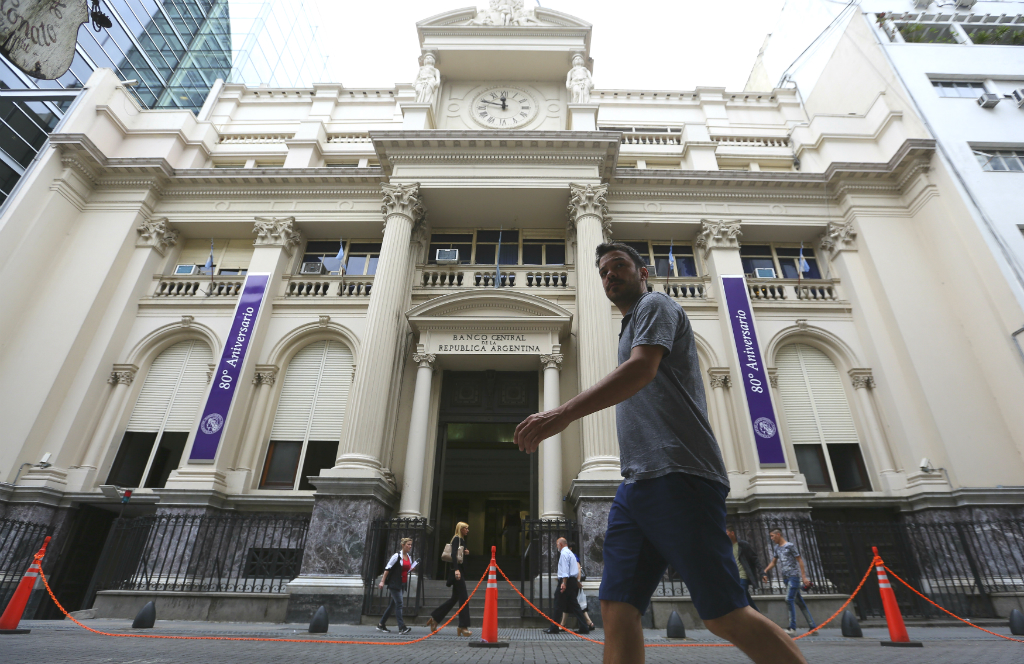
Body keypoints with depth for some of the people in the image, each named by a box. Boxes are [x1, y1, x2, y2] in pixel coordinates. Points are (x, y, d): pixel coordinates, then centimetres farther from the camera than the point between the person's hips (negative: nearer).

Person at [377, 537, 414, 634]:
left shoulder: (409, 558, 10)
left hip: (402, 584, 7)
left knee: (392, 604, 11)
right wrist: (382, 581, -14)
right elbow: (387, 568, -10)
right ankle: (401, 627, -13)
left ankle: (381, 625, 22)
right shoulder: (397, 556, -10)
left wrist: (411, 570, 0)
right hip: (394, 583, -7)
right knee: (399, 604, -12)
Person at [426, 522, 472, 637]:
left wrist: (465, 553, 8)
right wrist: (456, 570, -33)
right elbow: (453, 554, -24)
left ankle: (434, 618, 22)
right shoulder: (457, 539, -10)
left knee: (455, 598, 13)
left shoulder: (461, 540, 18)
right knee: (463, 597, -8)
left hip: (458, 569, 10)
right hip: (456, 570, -10)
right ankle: (463, 627, -5)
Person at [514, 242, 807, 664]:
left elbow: (642, 369, -18)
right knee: (617, 607, 1)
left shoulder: (655, 305, 2)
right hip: (637, 485, 9)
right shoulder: (630, 327, 29)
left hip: (677, 476, -8)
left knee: (726, 617, -5)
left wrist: (564, 413, -29)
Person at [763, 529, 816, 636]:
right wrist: (765, 572, 11)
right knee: (799, 601, 9)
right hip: (786, 578, 7)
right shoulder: (777, 548, 15)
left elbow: (800, 560, -6)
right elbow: (773, 562, 22)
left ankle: (793, 628, -13)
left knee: (789, 599, -14)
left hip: (794, 576, -7)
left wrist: (804, 577, -11)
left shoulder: (790, 546, -6)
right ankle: (812, 626, 15)